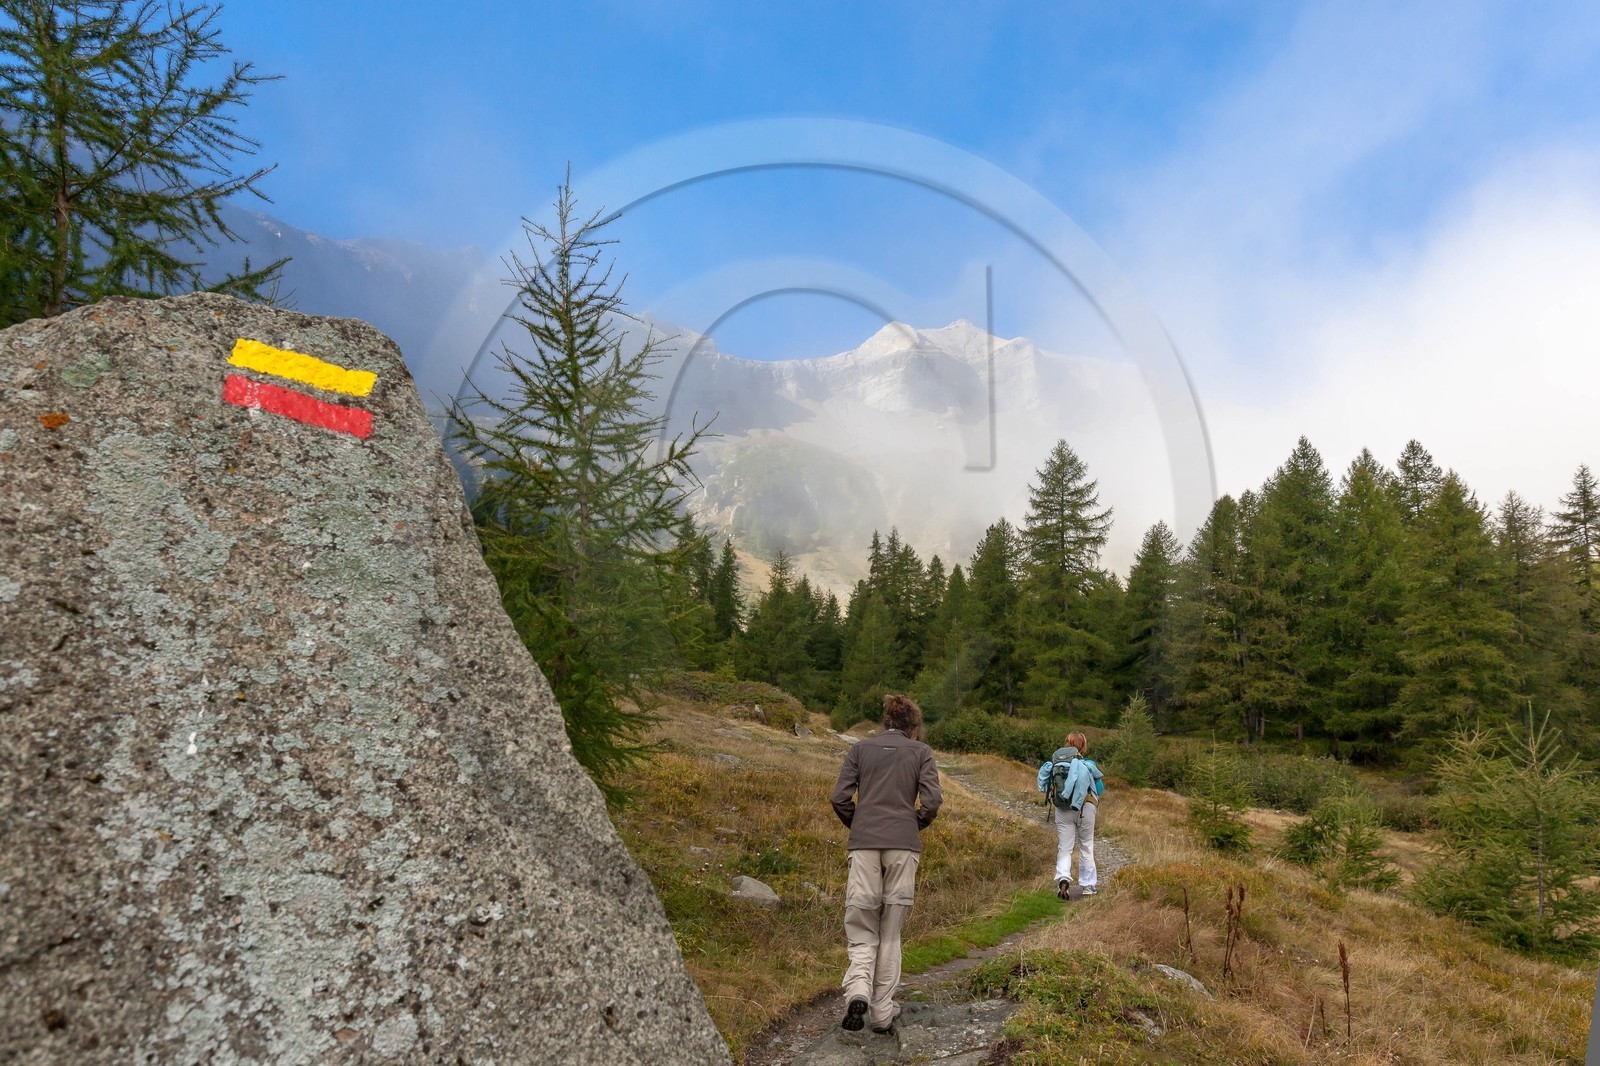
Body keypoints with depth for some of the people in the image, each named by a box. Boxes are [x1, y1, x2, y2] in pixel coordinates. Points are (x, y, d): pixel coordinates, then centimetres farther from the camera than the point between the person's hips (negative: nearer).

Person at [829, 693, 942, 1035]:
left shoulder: (860, 748, 9)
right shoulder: (920, 751, 7)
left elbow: (840, 797, 1)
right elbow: (932, 801, -3)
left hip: (864, 844, 0)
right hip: (903, 846, 0)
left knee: (862, 929, 7)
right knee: (890, 932, 10)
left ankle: (857, 991, -18)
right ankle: (882, 1013, 13)